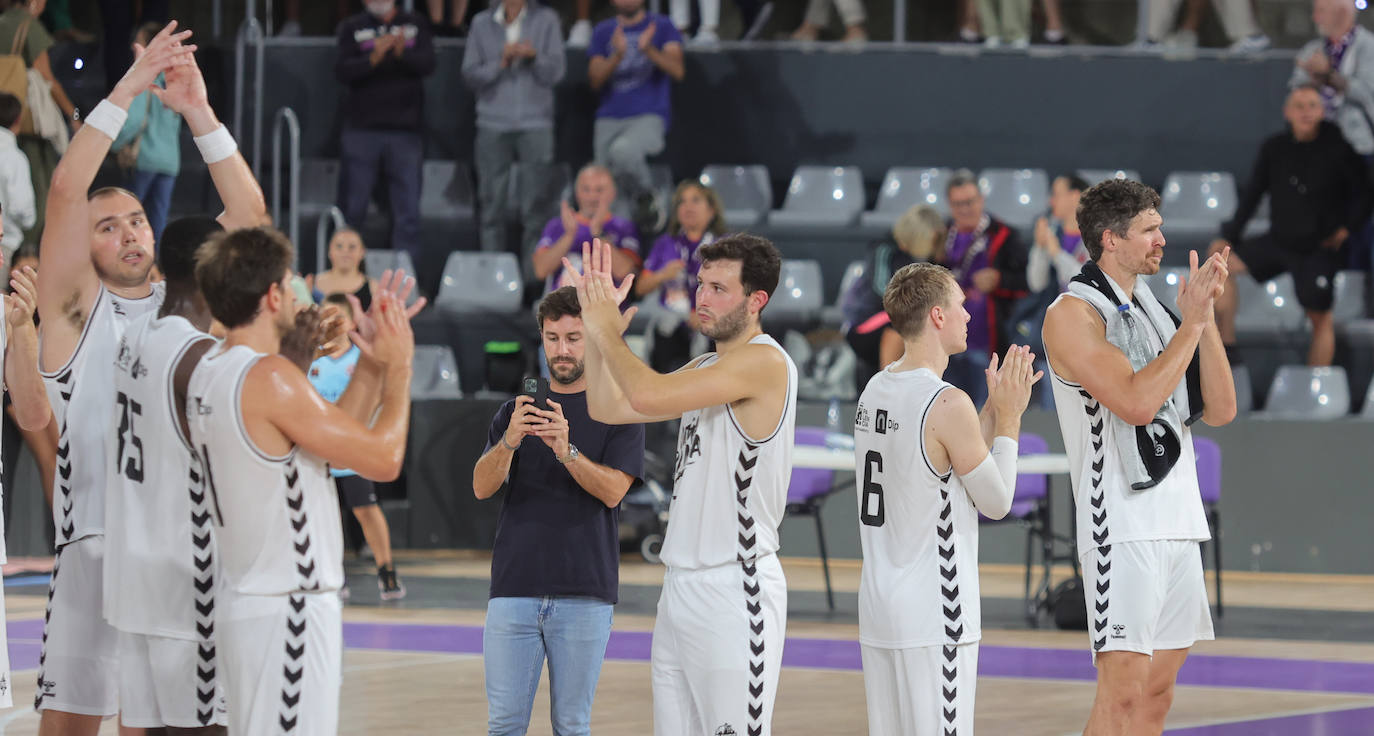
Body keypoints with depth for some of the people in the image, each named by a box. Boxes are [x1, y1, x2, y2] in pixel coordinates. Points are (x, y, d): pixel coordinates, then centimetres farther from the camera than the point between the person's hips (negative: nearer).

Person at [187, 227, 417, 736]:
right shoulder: (269, 378, -19)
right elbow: (383, 459, -14)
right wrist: (398, 367, -1)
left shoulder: (209, 373, 10)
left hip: (246, 597, 10)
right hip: (286, 613, -10)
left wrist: (370, 365, 14)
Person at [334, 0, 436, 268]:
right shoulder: (353, 28, 5)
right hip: (362, 131, -1)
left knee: (408, 211, 0)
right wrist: (374, 58, -24)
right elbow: (342, 72, -7)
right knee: (352, 208, 2)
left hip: (405, 132, 1)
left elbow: (427, 64, -4)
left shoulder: (415, 25, 9)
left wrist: (402, 53, -24)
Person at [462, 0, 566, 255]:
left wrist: (534, 57, -16)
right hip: (493, 124, 1)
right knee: (493, 204, 2)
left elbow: (556, 72, 1)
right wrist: (500, 63, -11)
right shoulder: (482, 23, 10)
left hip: (535, 125, -1)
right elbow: (470, 74, 4)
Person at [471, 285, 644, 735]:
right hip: (514, 586, 2)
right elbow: (482, 486, 0)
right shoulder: (515, 410, 13)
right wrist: (509, 442, -20)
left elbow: (613, 490, -9)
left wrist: (567, 451, -26)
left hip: (584, 594, -2)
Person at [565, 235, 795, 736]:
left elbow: (648, 396, -23)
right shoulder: (705, 370, 17)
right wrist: (596, 326, 9)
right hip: (682, 584, 9)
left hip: (735, 588, -9)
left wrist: (608, 331, -7)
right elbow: (608, 408, 18)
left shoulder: (764, 362, -14)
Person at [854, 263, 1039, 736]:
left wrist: (994, 409, 17)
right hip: (931, 618, -8)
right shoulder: (948, 404, -16)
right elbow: (997, 501, -5)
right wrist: (1009, 417, 2)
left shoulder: (876, 391, 9)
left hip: (878, 608, 8)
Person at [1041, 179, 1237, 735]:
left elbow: (1220, 411, 10)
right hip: (1122, 527, -8)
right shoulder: (1074, 314, -8)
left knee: (1157, 689, 9)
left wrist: (1205, 317, 0)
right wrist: (1192, 323, -15)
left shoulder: (1151, 310, 16)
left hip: (1178, 526, 8)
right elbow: (1137, 401, -21)